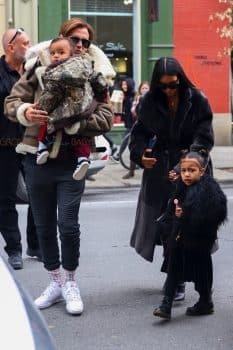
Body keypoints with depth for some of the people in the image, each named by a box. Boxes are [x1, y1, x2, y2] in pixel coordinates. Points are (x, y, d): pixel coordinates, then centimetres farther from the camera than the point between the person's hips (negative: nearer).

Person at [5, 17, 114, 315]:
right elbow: (12, 101, 2)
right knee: (44, 225, 11)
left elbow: (105, 120, -8)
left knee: (68, 224, -4)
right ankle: (55, 282, 28)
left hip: (71, 160, -2)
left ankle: (70, 282, 18)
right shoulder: (39, 70, 1)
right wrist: (25, 112, -20)